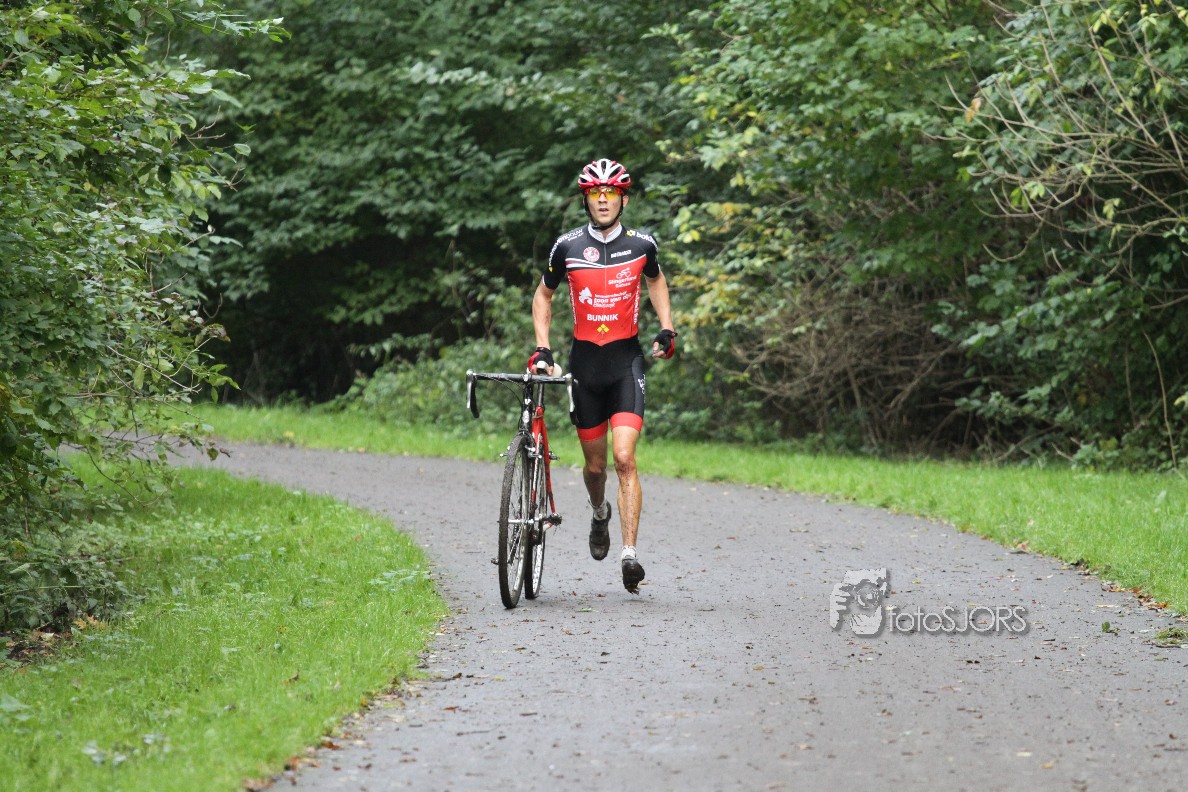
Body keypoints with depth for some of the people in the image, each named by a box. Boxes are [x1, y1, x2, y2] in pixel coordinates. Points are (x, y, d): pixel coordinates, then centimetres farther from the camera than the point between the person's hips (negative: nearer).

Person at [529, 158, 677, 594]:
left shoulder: (640, 244, -3)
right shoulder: (568, 246, -4)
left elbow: (656, 280, 19)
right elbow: (543, 296, 11)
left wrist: (667, 330, 9)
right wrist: (542, 348, 2)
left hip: (626, 360, -1)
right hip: (585, 362, 1)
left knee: (624, 459, -15)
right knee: (595, 464, 10)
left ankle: (629, 554, -17)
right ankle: (600, 513, 44)